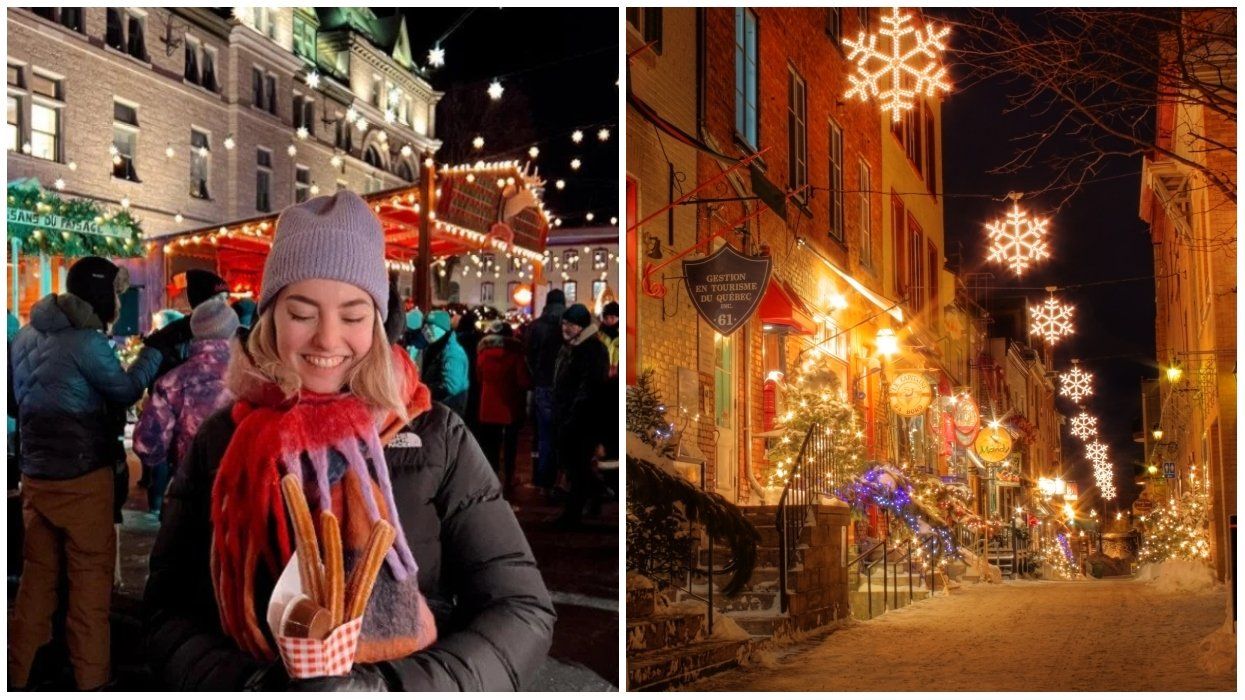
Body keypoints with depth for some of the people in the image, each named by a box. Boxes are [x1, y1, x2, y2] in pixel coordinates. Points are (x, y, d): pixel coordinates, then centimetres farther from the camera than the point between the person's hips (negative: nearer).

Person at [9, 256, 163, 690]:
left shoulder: (26, 336, 9)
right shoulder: (86, 341, -16)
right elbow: (126, 393, -6)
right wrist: (156, 348, 0)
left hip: (35, 475, 7)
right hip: (82, 478, -7)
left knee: (36, 577, 14)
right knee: (90, 579, 2)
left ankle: (18, 675, 19)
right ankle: (90, 679, 8)